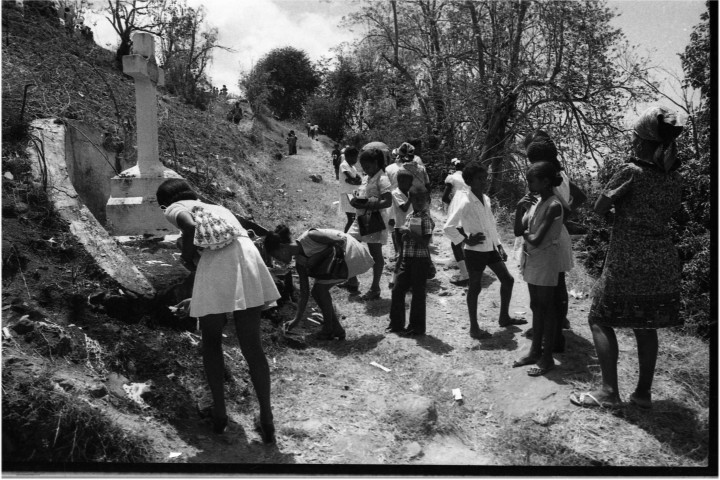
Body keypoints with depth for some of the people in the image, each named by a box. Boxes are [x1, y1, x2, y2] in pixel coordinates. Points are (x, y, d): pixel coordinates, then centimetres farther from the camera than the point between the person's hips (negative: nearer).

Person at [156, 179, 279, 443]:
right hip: (248, 258, 5)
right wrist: (198, 299, 46)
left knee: (211, 341, 19)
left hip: (216, 261, -5)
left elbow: (190, 227, -10)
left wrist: (187, 256, 8)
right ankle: (266, 421, 16)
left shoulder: (176, 208, 20)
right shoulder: (217, 208, 38)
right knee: (252, 346, 12)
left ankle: (219, 413, 27)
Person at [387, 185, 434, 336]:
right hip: (406, 259, 7)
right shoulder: (409, 217, 10)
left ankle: (417, 327, 15)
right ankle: (396, 324, 22)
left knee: (418, 293, 3)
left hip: (420, 260, -7)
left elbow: (426, 242, -19)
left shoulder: (426, 219, -11)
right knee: (397, 290, 8)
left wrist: (409, 233, -23)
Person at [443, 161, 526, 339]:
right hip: (475, 251, -8)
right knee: (475, 288, 3)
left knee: (507, 280, 13)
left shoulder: (486, 199, 6)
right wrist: (466, 240, -16)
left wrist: (499, 245, 12)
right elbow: (448, 228, -19)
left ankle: (504, 317, 30)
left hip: (490, 249, 8)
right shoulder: (465, 202, -17)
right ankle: (474, 328, 16)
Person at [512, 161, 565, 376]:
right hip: (532, 262, 8)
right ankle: (535, 351, 28)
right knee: (536, 308, 16)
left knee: (546, 310, 2)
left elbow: (536, 240, -23)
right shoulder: (535, 201, 6)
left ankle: (547, 358, 12)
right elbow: (518, 231, 5)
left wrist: (525, 232, -3)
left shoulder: (553, 206, -19)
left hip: (546, 264, -8)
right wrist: (520, 208, -7)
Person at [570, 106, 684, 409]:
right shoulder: (673, 177, 6)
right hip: (663, 262, 7)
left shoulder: (632, 171, -13)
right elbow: (671, 213, 16)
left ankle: (609, 392, 3)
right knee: (646, 327, 14)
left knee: (600, 320, 5)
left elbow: (599, 208, -8)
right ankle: (643, 393, 20)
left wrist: (615, 185, 6)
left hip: (627, 262, -6)